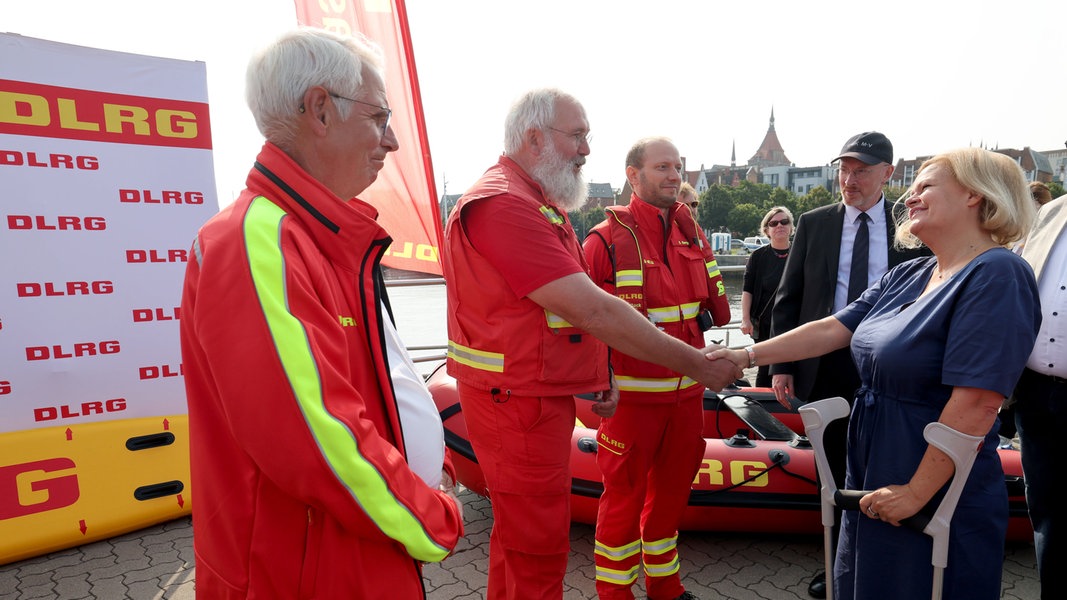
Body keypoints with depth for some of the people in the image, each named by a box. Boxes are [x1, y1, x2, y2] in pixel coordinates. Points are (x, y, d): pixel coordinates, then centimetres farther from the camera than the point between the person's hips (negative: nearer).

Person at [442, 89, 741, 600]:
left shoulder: (542, 204, 15)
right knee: (537, 551, 3)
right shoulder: (503, 204, -21)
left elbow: (572, 304, 18)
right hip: (517, 402, -10)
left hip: (544, 395, 10)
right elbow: (590, 310, -25)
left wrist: (596, 378, 7)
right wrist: (695, 364, -18)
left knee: (518, 534, 22)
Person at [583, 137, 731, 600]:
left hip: (686, 391, 6)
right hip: (631, 394, -6)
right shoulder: (606, 240, -11)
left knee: (672, 489, 18)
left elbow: (714, 302, 19)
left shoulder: (693, 235, 9)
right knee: (625, 494, 6)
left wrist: (701, 320, 2)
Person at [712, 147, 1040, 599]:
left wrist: (915, 494, -21)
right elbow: (831, 329, 4)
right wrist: (748, 355, -2)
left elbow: (977, 402, -25)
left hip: (936, 499, -7)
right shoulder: (905, 276, 5)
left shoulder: (996, 275, -19)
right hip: (872, 481, 7)